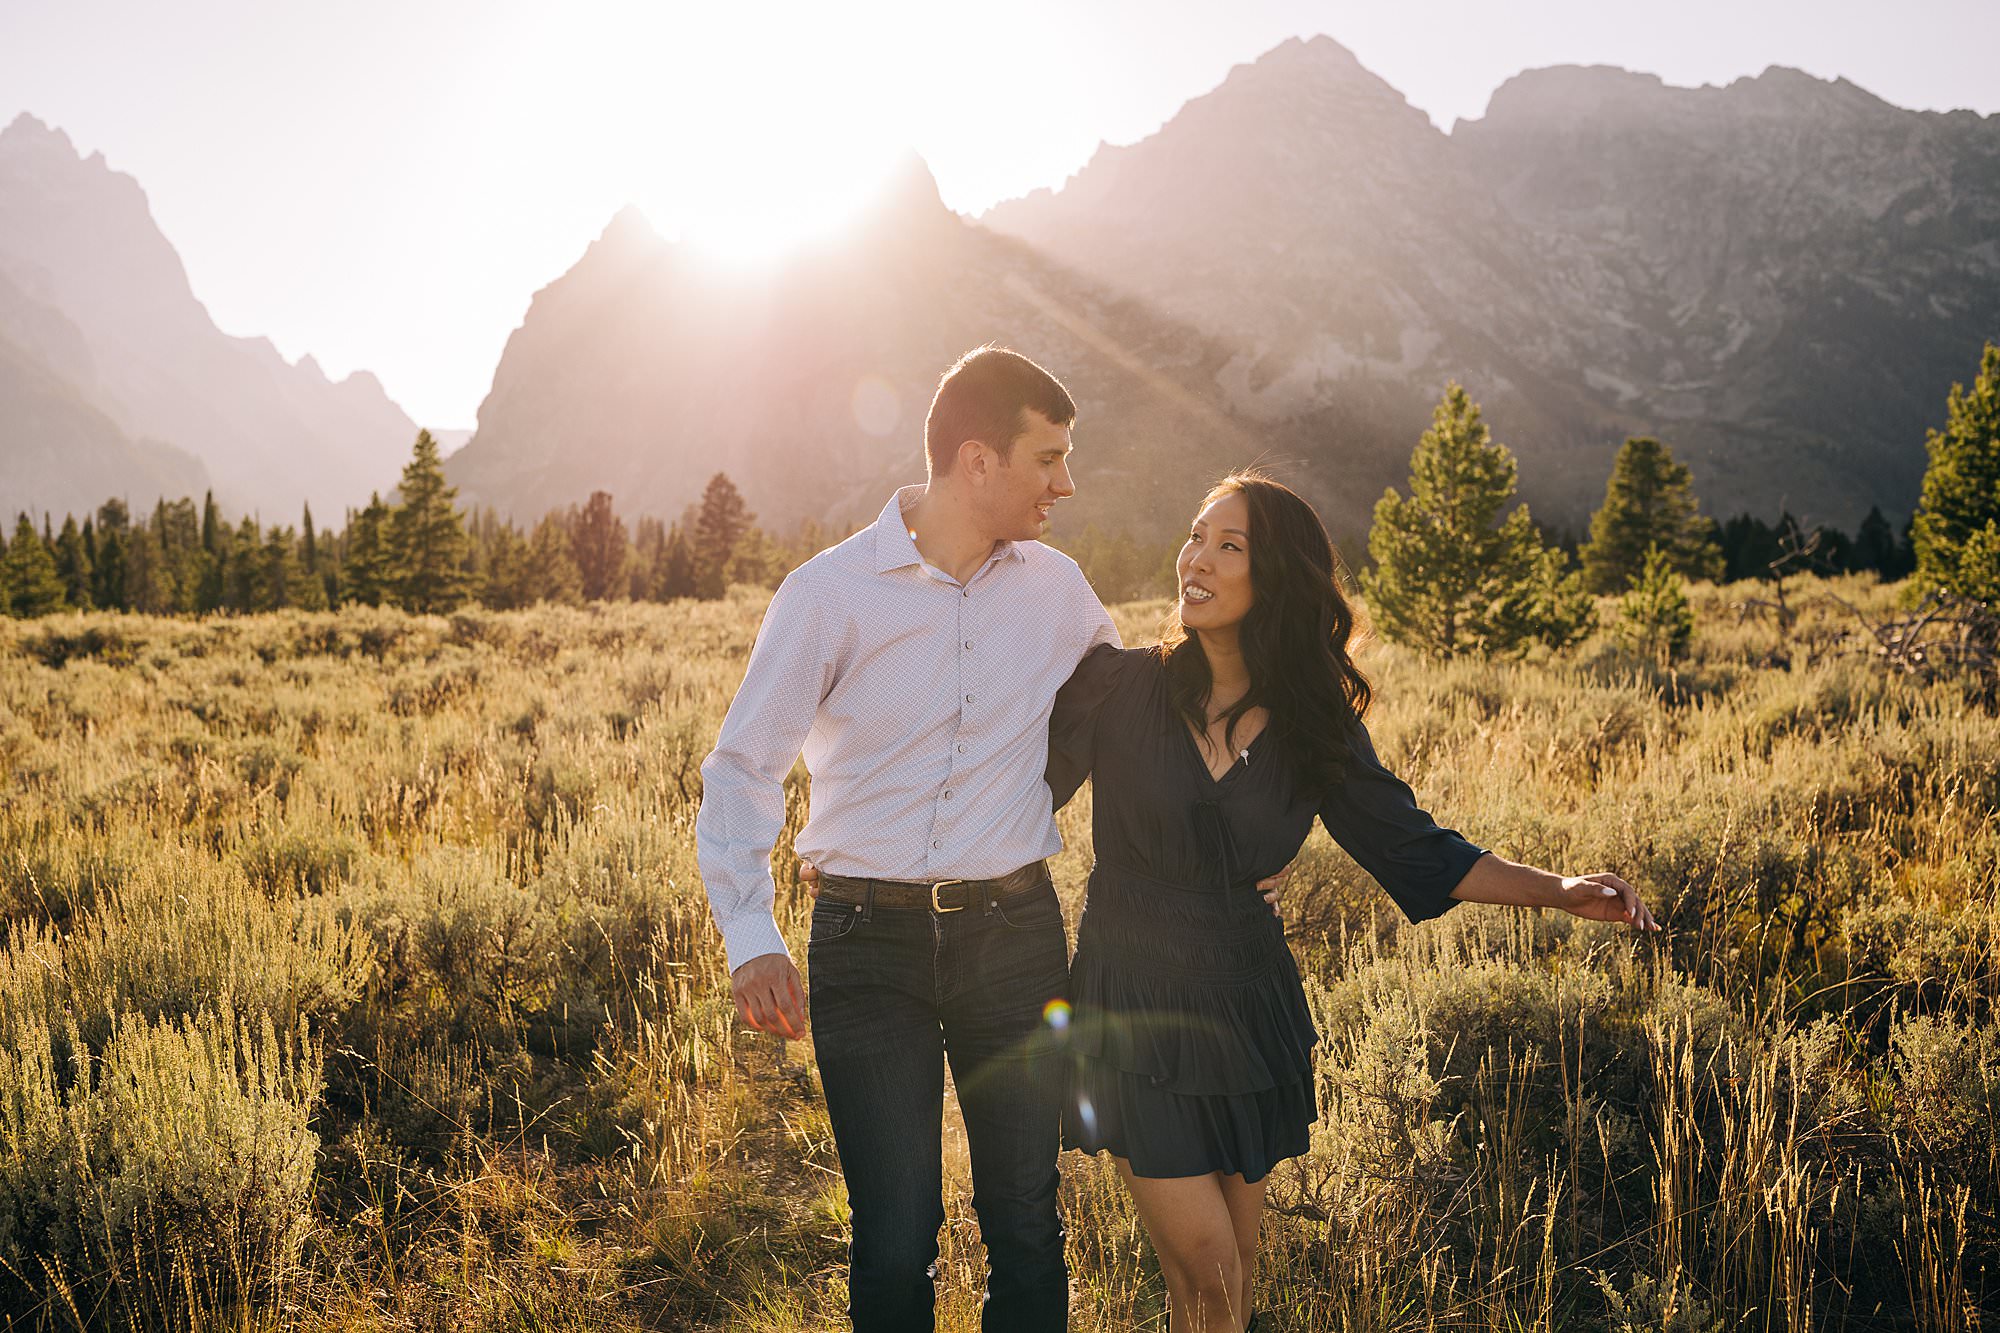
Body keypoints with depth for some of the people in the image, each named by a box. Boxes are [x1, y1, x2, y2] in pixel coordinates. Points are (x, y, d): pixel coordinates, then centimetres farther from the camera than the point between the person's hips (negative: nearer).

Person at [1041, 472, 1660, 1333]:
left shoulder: (1316, 723, -2)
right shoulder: (1119, 685, -9)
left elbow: (1414, 849, 1)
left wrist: (1559, 892, -8)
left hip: (1247, 1001, 3)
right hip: (1135, 1004, -3)